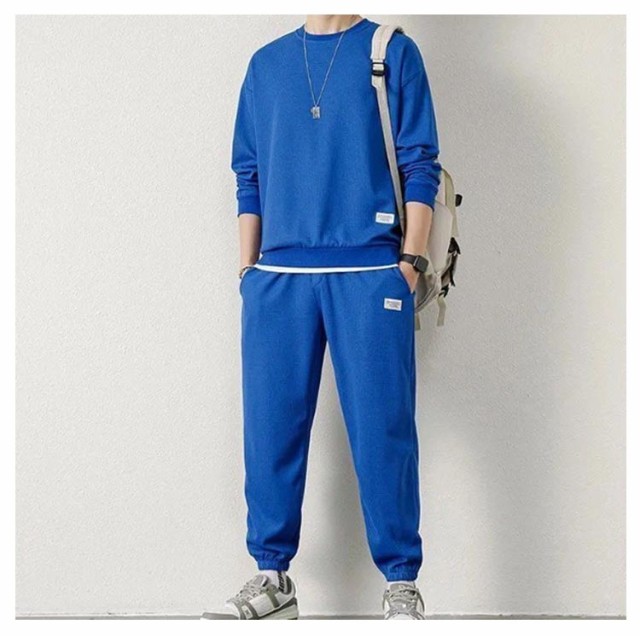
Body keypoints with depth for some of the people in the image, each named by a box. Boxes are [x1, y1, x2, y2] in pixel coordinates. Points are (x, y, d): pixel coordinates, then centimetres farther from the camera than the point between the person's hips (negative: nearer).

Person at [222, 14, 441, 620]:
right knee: (270, 426, 4)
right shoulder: (266, 64, 16)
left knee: (382, 428, -3)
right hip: (277, 277, 3)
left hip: (370, 277, -3)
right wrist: (247, 269, 10)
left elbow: (420, 167, 2)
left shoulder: (394, 53, 7)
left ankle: (401, 581, 9)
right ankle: (272, 573, 17)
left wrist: (409, 262, -6)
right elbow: (248, 176, 17)